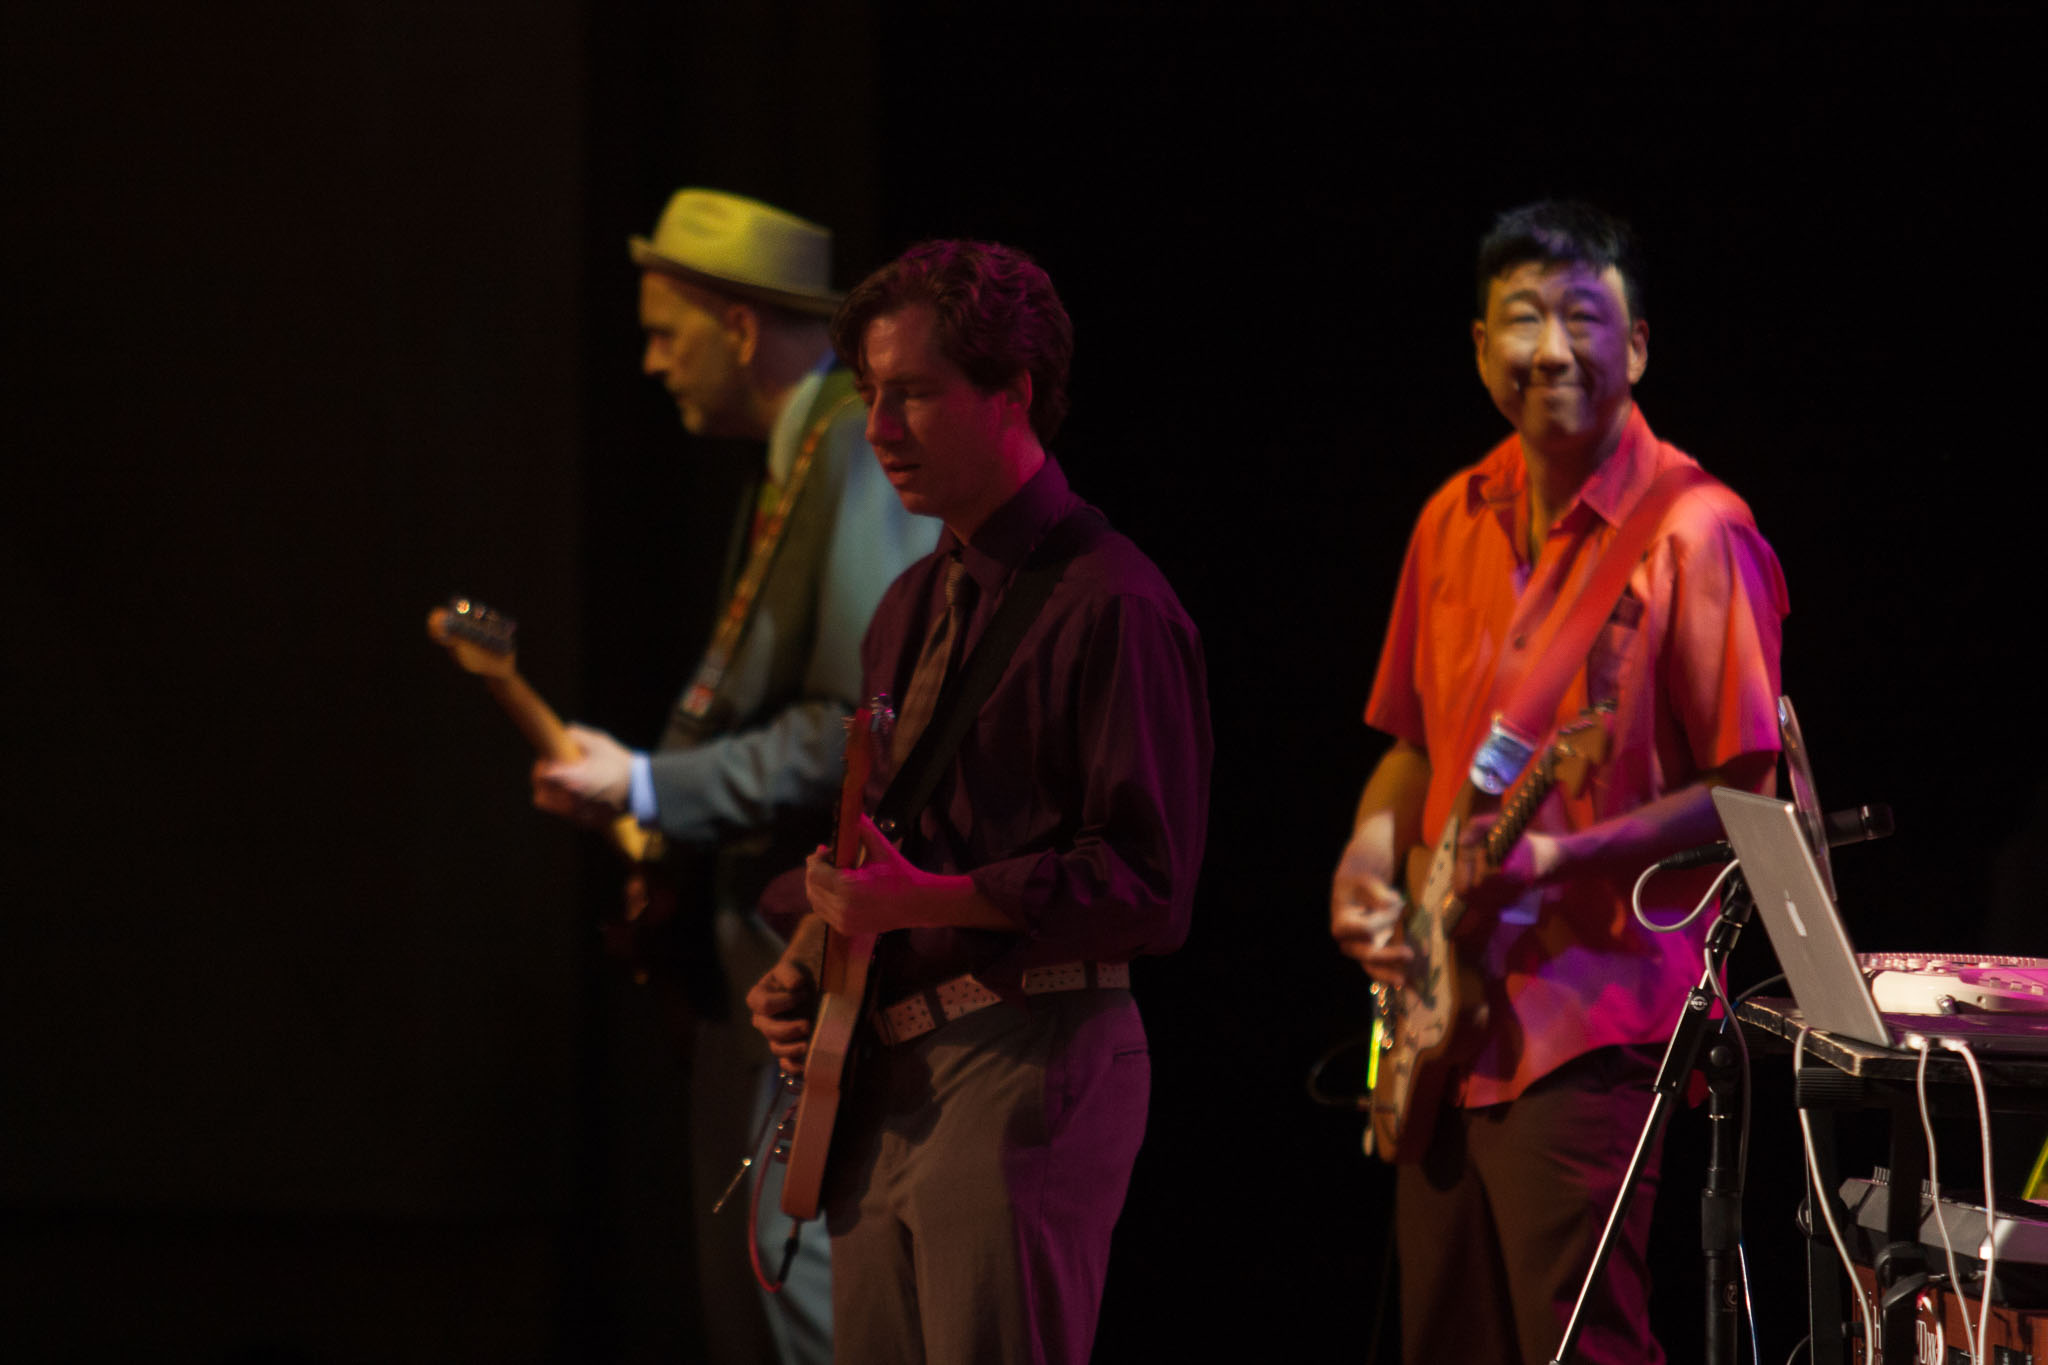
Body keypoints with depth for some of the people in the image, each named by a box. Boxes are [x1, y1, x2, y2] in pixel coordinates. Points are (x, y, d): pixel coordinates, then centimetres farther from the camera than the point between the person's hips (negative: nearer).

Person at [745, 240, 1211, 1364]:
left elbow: (1149, 887, -15)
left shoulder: (1108, 604, -9)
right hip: (881, 1079, 9)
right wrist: (805, 972, 10)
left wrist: (926, 903, -21)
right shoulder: (911, 607, 20)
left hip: (1028, 1062, -9)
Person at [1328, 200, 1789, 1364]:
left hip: (1592, 1032, -8)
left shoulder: (1692, 529, -9)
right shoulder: (1457, 522, 13)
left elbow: (1746, 790, -11)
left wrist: (1563, 857, -23)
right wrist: (1372, 851, 3)